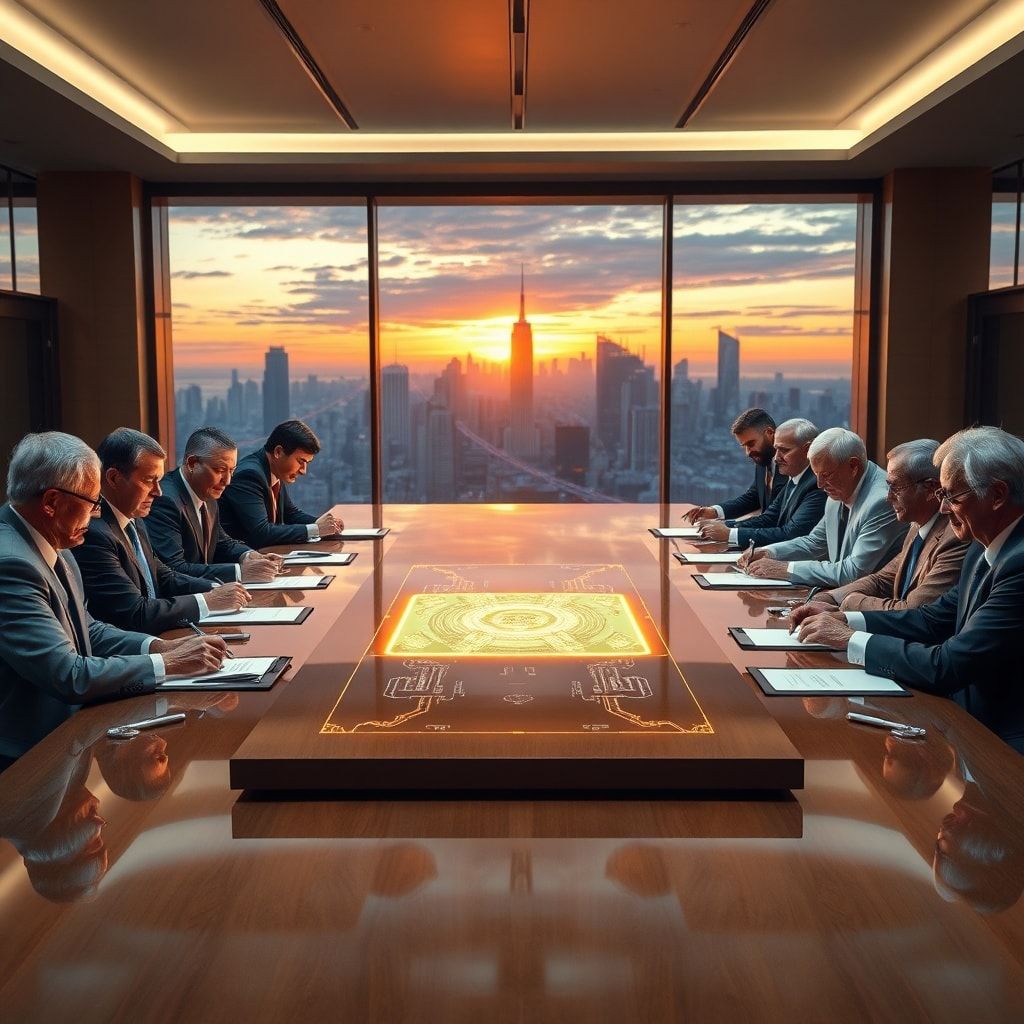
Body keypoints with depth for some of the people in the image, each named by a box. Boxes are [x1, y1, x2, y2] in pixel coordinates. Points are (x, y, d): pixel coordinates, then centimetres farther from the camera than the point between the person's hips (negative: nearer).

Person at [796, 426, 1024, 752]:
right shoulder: (985, 548, 5)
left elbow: (949, 665, -26)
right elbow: (936, 618, 11)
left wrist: (851, 639, -16)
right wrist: (846, 620, -1)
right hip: (970, 717, 8)